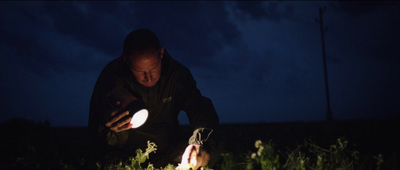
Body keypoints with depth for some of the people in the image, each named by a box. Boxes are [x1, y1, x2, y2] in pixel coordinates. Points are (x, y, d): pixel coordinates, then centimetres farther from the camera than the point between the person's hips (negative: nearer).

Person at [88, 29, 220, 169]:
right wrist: (111, 131, -36)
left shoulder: (177, 73, -9)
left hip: (169, 152, 1)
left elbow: (201, 110, -18)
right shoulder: (111, 77, -13)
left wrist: (201, 143, -40)